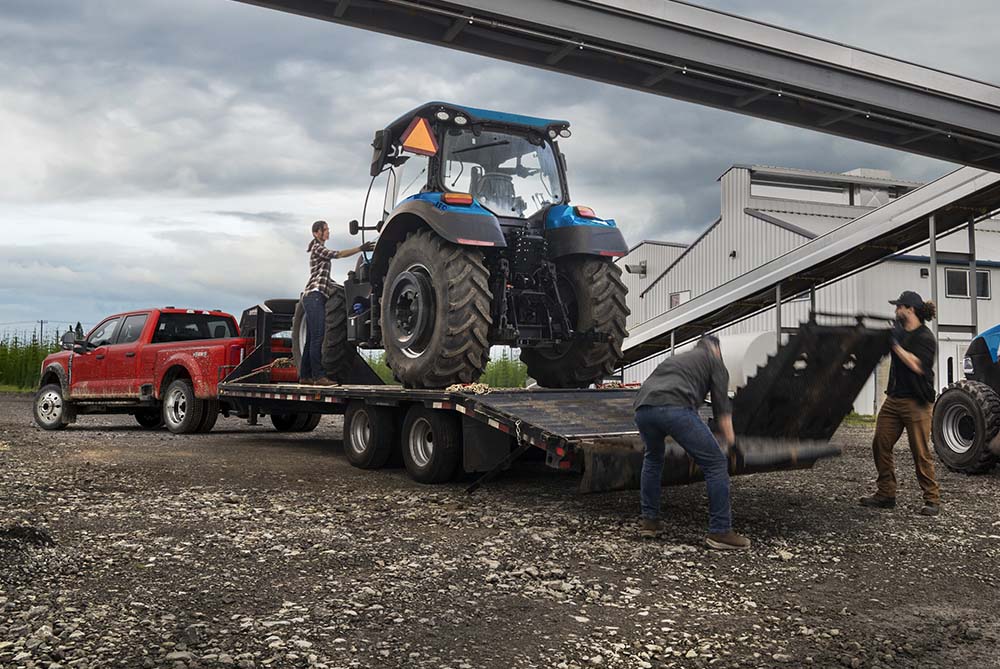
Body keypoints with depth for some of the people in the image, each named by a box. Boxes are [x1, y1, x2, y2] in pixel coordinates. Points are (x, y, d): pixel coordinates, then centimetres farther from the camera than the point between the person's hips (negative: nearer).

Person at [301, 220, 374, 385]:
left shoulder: (321, 250, 26)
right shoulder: (317, 248, -3)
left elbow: (325, 278, 27)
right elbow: (338, 254, -16)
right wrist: (361, 248, -21)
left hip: (314, 297, 10)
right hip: (315, 294, -10)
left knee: (311, 339, 8)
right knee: (317, 337, -15)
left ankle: (305, 375, 9)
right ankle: (318, 376, -20)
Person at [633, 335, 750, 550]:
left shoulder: (674, 359, 40)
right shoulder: (713, 361, 24)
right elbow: (721, 405, 13)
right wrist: (729, 442, 22)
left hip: (642, 408, 6)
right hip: (675, 409, -6)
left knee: (653, 458, 32)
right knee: (716, 464, 5)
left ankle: (649, 520, 32)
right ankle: (720, 531, 6)